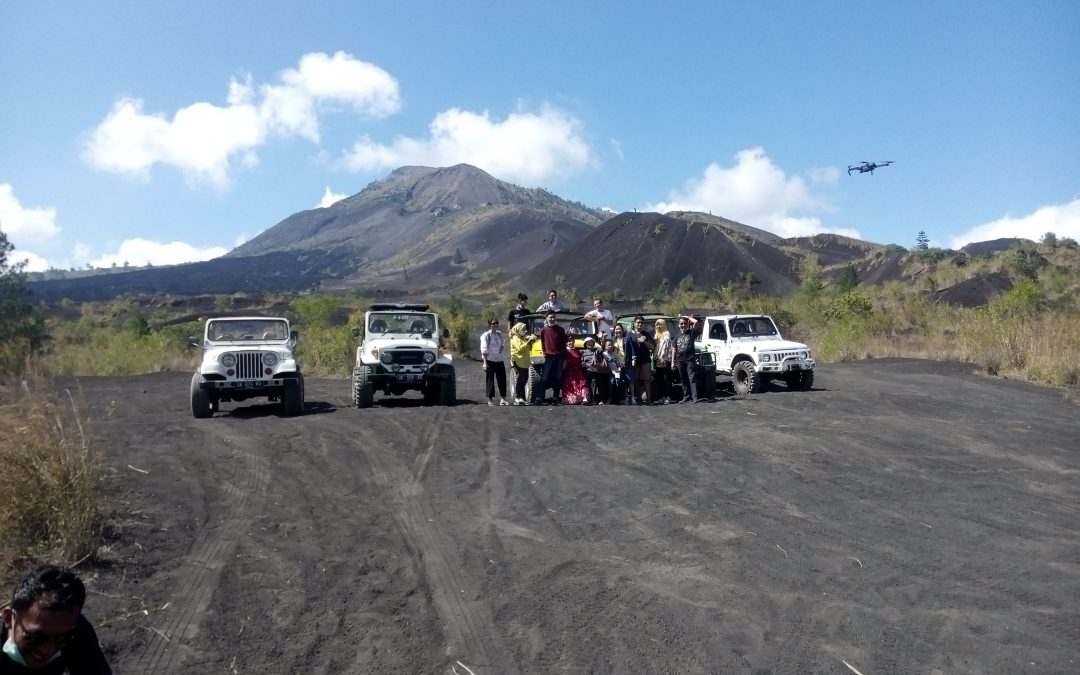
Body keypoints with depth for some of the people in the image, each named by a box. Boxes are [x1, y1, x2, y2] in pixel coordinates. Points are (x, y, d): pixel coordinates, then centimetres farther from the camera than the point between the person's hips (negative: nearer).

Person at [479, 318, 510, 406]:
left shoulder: (500, 335, 9)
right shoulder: (486, 336, -7)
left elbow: (503, 345, 23)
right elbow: (484, 350, -10)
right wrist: (485, 362, -14)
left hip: (500, 360, 5)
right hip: (490, 361, -5)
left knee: (502, 379, 4)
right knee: (490, 380, 1)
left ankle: (503, 398, 10)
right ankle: (490, 399, 9)